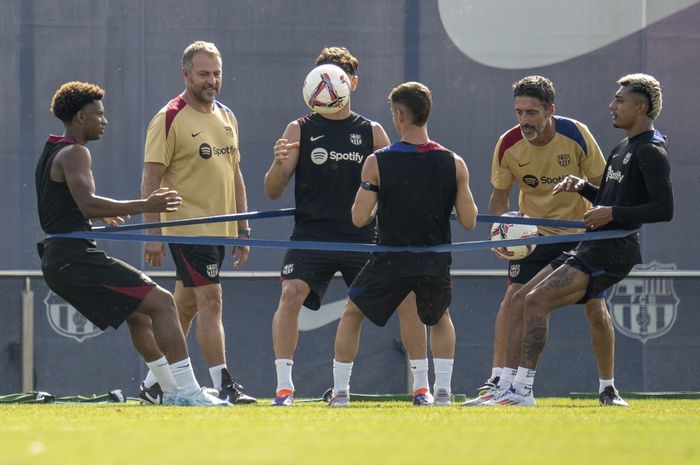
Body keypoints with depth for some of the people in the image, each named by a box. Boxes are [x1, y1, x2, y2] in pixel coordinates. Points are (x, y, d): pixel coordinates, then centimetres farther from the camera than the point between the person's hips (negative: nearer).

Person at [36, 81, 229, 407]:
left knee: (139, 314, 23)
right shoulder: (74, 153, -12)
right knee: (161, 302, -12)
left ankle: (172, 391, 27)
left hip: (58, 262, 11)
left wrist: (102, 215, 44)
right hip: (76, 256, -11)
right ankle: (187, 392, -18)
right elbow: (88, 204, -27)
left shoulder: (51, 153, 19)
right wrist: (143, 206, -29)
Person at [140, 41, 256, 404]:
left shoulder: (227, 118, 14)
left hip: (220, 230, 7)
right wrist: (152, 233, -16)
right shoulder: (169, 119, -9)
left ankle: (154, 382, 18)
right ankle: (223, 385, -15)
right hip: (188, 226, -7)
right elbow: (151, 179, -11)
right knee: (210, 300, -13)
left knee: (186, 306, 10)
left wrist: (242, 229, 16)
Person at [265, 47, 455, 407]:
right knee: (290, 294, -23)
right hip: (311, 236, -1)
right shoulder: (300, 130, 6)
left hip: (362, 238, 1)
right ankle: (283, 386, -17)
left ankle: (421, 386, 7)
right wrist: (278, 164, -19)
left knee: (407, 298, -7)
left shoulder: (372, 133, 9)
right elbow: (273, 192, 2)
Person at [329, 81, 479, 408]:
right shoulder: (453, 164, -4)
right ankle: (443, 390, 19)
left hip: (391, 261, -2)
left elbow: (359, 219, -8)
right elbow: (469, 221, -3)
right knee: (439, 318, 30)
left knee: (352, 314, 20)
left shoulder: (378, 163, -9)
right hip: (435, 264, 2)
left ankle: (340, 391, 14)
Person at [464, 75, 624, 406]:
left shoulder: (576, 135, -18)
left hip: (579, 234, -1)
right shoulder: (508, 145, -13)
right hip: (533, 233, 1)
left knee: (596, 310, -4)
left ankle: (607, 388, 14)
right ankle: (498, 382, -20)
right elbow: (499, 197, 1)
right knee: (513, 299, -18)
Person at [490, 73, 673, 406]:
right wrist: (583, 187, 12)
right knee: (522, 298, 8)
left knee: (537, 301, -20)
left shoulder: (651, 151, -10)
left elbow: (664, 209, -18)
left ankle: (522, 390, -19)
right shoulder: (623, 149, 21)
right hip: (590, 249, 10)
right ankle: (511, 386, 7)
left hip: (612, 252, -10)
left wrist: (613, 213, -21)